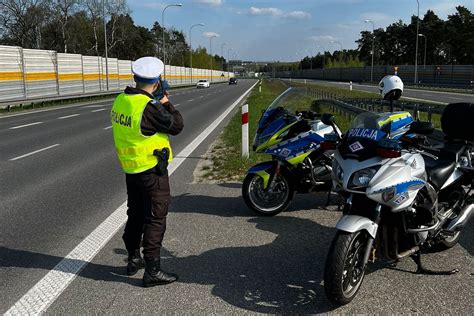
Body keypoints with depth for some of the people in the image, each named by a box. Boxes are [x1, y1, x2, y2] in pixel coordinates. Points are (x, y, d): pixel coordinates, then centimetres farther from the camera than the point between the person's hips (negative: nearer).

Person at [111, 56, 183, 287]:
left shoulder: (120, 101, 2)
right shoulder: (149, 107, -23)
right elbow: (176, 126, -13)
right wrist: (166, 103, 0)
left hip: (130, 169, 8)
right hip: (152, 170, -8)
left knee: (135, 215, 21)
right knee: (155, 219, 0)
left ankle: (133, 259, 35)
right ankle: (152, 271, 6)